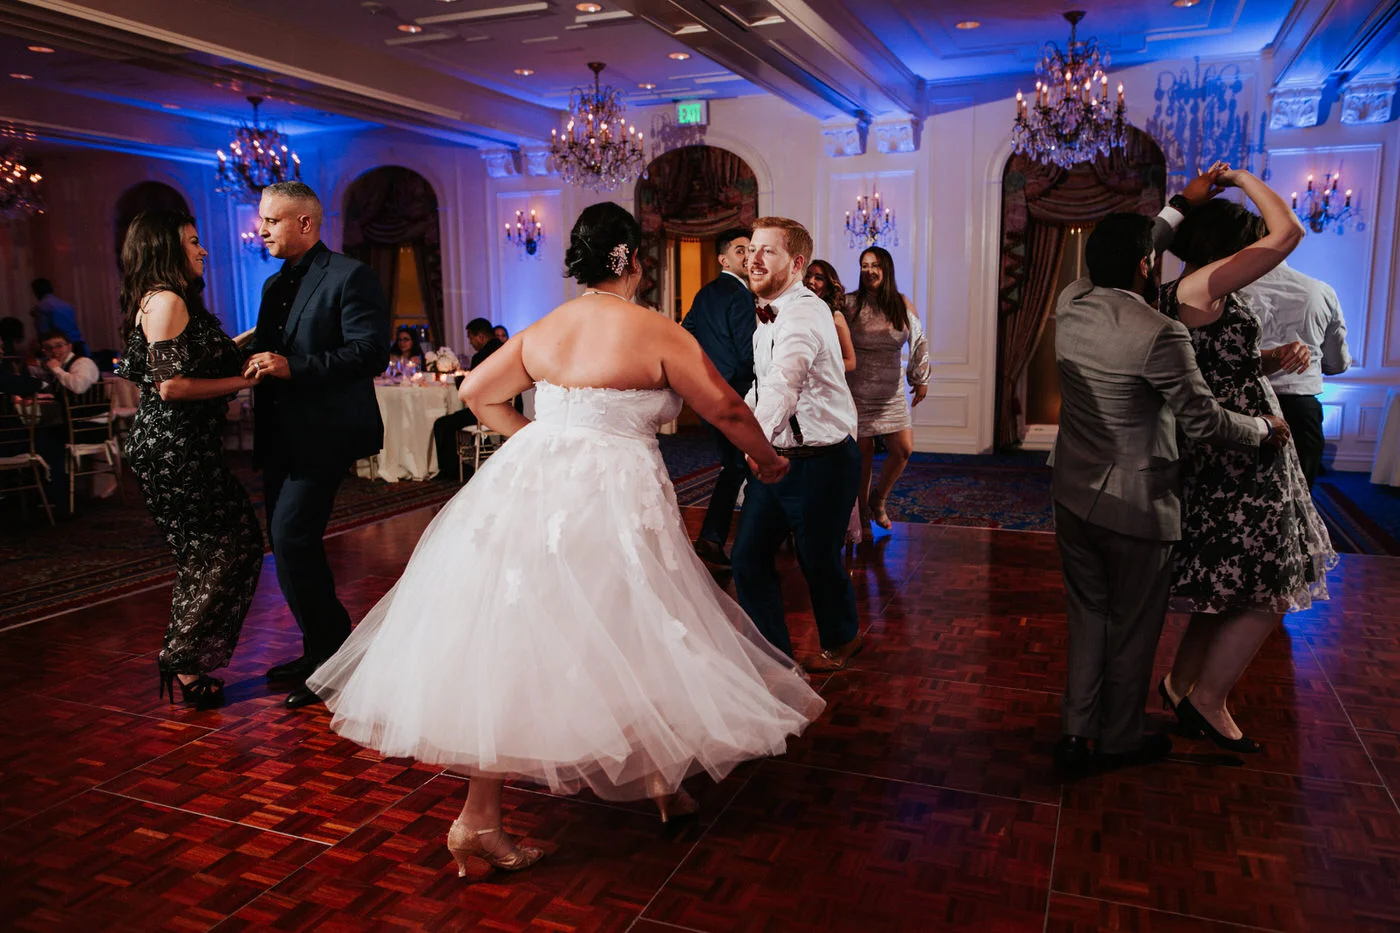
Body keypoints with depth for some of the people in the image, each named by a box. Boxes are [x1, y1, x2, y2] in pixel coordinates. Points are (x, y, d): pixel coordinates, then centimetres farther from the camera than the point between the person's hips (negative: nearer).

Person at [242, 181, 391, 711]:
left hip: (324, 434, -9)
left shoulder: (350, 277, -8)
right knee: (291, 543, 12)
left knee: (292, 540, -14)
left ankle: (329, 655, 0)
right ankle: (320, 651, 25)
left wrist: (294, 368, -23)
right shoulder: (274, 285, 19)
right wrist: (254, 364, 2)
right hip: (282, 437, 9)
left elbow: (371, 353, -18)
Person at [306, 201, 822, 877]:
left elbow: (476, 392, 20)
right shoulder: (658, 333, -5)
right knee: (630, 642, 10)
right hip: (609, 500, -5)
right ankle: (662, 779, 29)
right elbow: (726, 410, 3)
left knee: (515, 642, 7)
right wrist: (766, 461, 21)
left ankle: (480, 816, 12)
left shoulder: (540, 332, 10)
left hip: (529, 487, 5)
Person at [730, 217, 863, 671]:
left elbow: (784, 382, -44)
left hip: (820, 461, -8)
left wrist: (758, 435, -58)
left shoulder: (806, 313, -23)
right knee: (748, 557, 6)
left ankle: (840, 639, 40)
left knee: (818, 560, 10)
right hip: (775, 455, 8)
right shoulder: (768, 315, 8)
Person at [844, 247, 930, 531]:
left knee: (903, 449, -1)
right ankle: (862, 510, 21)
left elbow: (919, 342, 12)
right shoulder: (850, 304, -5)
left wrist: (921, 378, 13)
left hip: (891, 391, 3)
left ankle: (878, 500, 24)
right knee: (863, 453, 1)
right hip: (858, 391, -3)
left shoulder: (902, 304, 3)